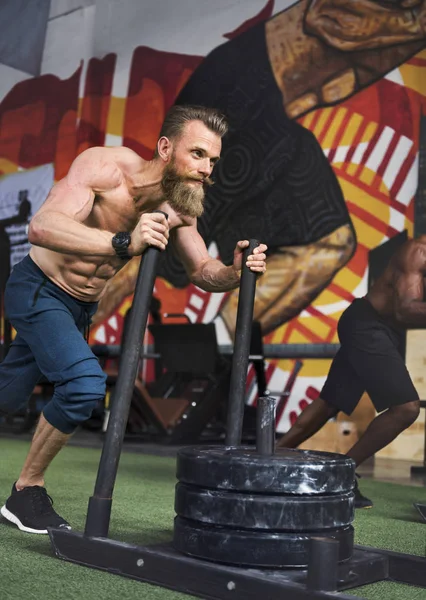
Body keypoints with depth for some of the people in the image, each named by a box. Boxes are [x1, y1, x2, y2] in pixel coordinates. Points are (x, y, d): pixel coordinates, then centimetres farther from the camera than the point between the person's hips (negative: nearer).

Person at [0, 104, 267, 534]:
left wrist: (234, 272, -22)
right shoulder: (105, 167, -27)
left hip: (82, 306, 7)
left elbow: (201, 272, 0)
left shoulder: (180, 209, -8)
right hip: (37, 290, -6)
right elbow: (42, 226, -40)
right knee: (85, 384, -25)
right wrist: (124, 242, -53)